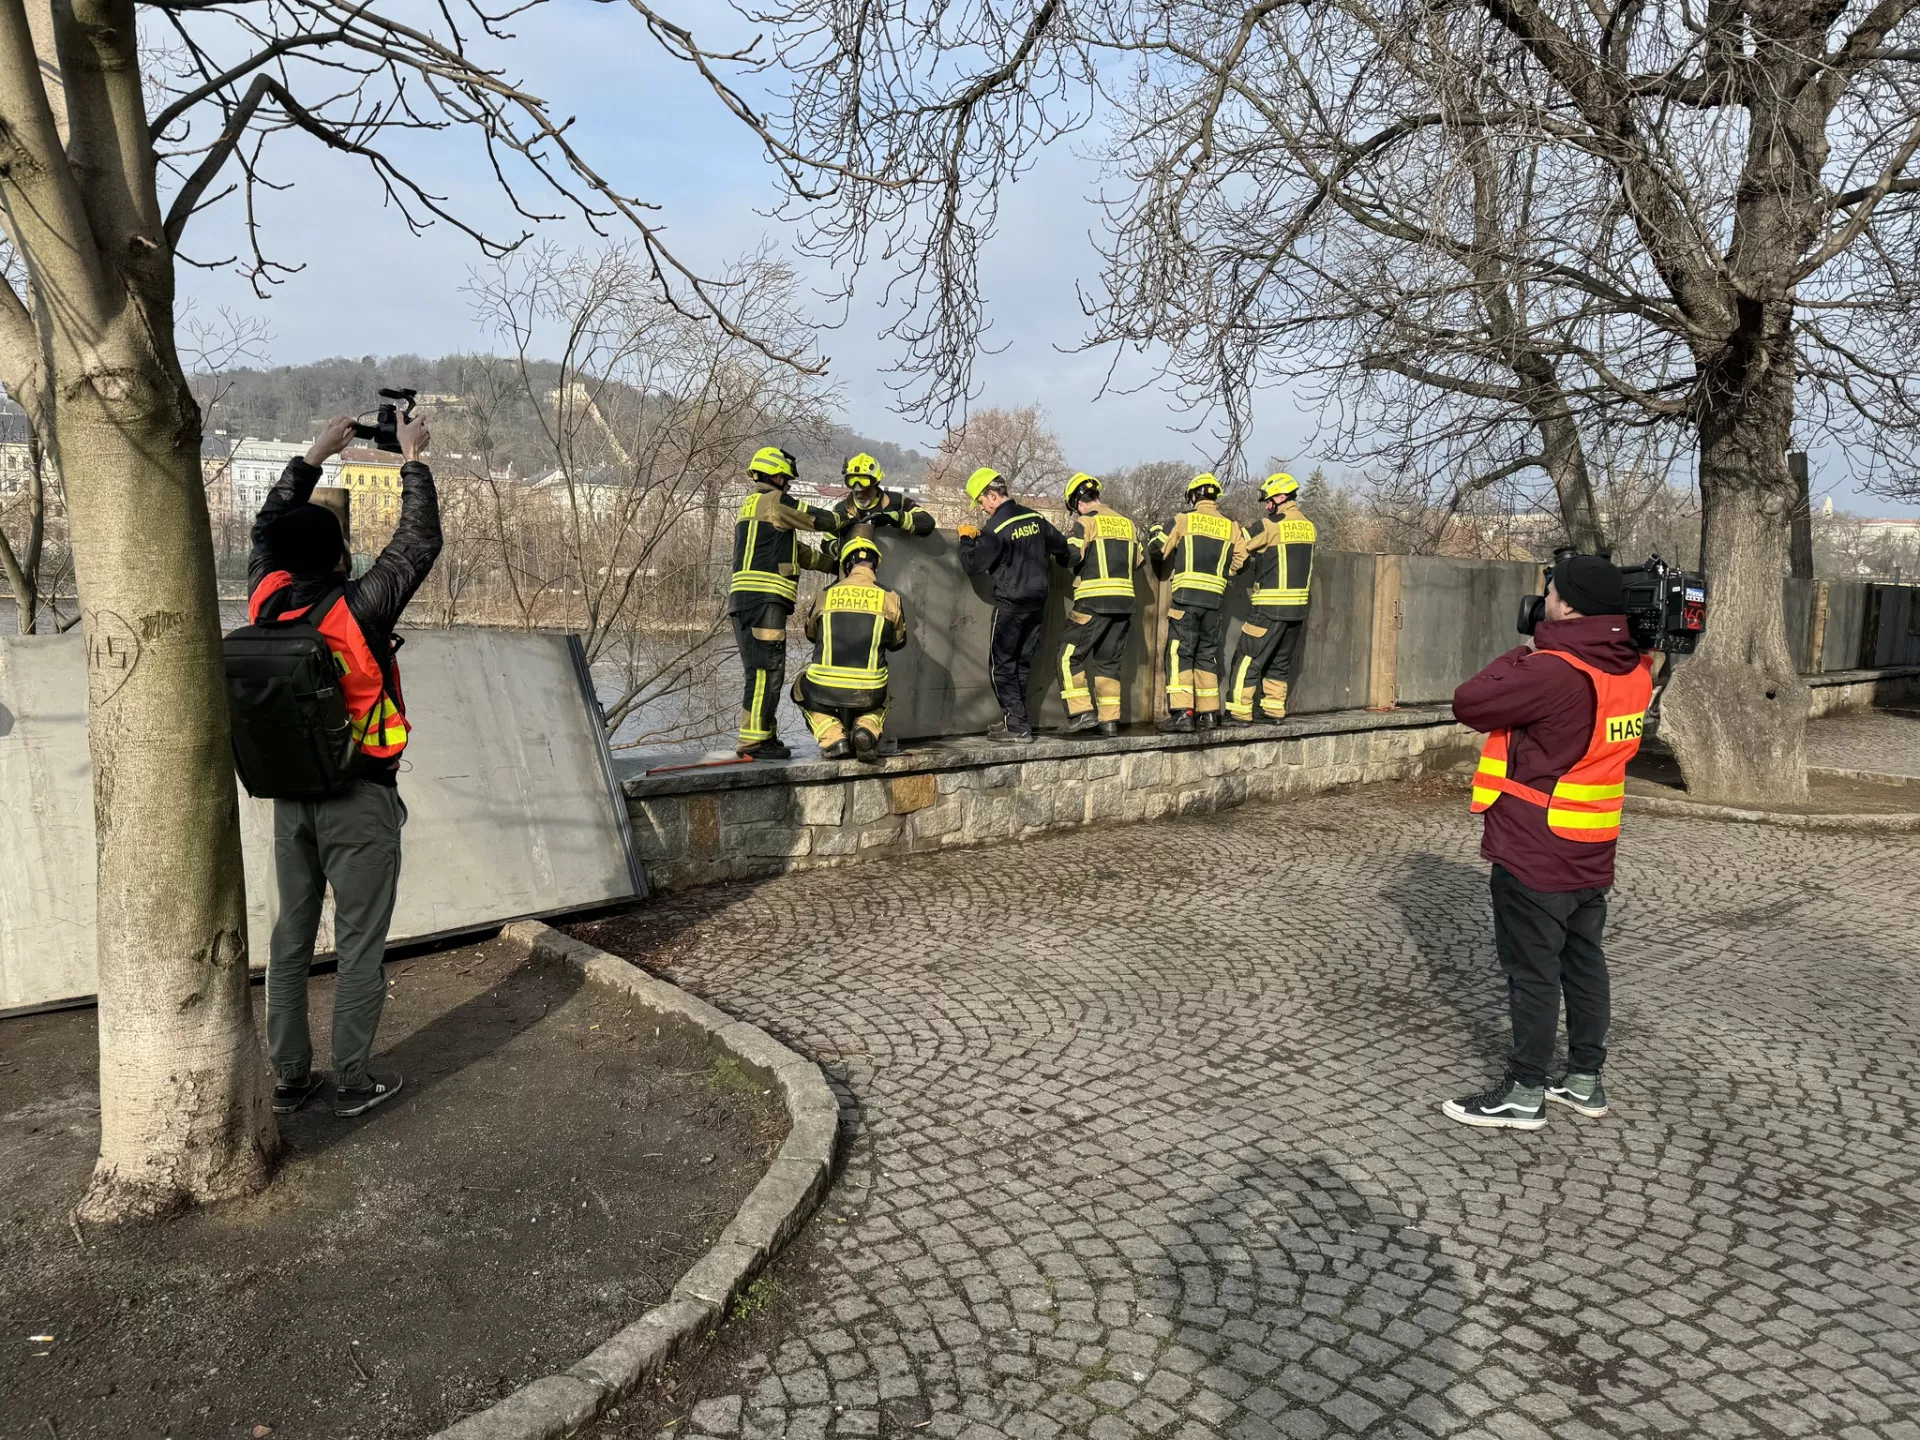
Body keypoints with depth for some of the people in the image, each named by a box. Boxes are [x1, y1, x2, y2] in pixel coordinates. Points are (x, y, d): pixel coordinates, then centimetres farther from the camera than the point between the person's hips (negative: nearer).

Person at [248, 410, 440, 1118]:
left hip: (291, 793, 6)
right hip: (360, 799, -6)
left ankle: (287, 1077, 24)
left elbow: (267, 526, 14)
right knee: (359, 944, 5)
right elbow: (421, 541, -10)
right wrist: (413, 461, 1)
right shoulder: (359, 608, -20)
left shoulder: (266, 598, -5)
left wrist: (315, 454, 19)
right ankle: (353, 1082, 13)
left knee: (291, 937, 14)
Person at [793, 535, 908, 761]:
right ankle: (867, 728, 3)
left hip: (825, 691, 0)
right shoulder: (889, 598, 1)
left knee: (802, 688, 34)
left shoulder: (825, 595, 3)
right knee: (882, 698, 37)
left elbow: (811, 633, 21)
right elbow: (898, 641, 16)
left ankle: (832, 738, 8)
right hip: (868, 693, 1)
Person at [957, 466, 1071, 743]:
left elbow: (973, 565, -13)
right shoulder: (1035, 518, 5)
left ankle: (1016, 725, -5)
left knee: (1002, 664, 0)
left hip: (1010, 604, -7)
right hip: (1038, 601, 7)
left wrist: (967, 539, 3)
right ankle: (1018, 720, 17)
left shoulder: (996, 527, -15)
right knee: (1022, 663, 13)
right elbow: (1062, 547, 16)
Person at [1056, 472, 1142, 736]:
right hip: (1124, 602, 6)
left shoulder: (1085, 522, -4)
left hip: (1094, 602, -6)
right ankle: (1109, 719, 11)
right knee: (1108, 661, 13)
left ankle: (1083, 712, -8)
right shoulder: (1126, 523, 15)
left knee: (1070, 657, 1)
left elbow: (1070, 557, -14)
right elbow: (1138, 559, 18)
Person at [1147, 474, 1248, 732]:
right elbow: (1241, 560, 12)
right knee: (1207, 655, 13)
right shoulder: (1231, 526, 9)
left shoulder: (1183, 520, -1)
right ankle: (1208, 712, 14)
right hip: (1215, 598, 4)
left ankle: (1181, 711, -12)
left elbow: (1156, 549, 3)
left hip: (1186, 596, -4)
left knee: (1179, 653, -3)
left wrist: (1156, 530, 23)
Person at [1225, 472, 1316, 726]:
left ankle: (1240, 712, -3)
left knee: (1249, 659, -2)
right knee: (1281, 662, 15)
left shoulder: (1270, 526, -11)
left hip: (1271, 608, -7)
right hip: (1298, 608, 7)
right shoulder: (1308, 526, 9)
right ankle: (1273, 711, 18)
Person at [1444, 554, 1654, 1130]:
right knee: (1584, 962, 17)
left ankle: (1524, 1093, 12)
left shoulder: (1553, 671, -25)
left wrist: (1518, 656, -5)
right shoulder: (1634, 670, 2)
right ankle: (1585, 1079, 28)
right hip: (1592, 851, 8)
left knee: (1532, 971, 2)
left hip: (1535, 850, -8)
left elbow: (1470, 704, -18)